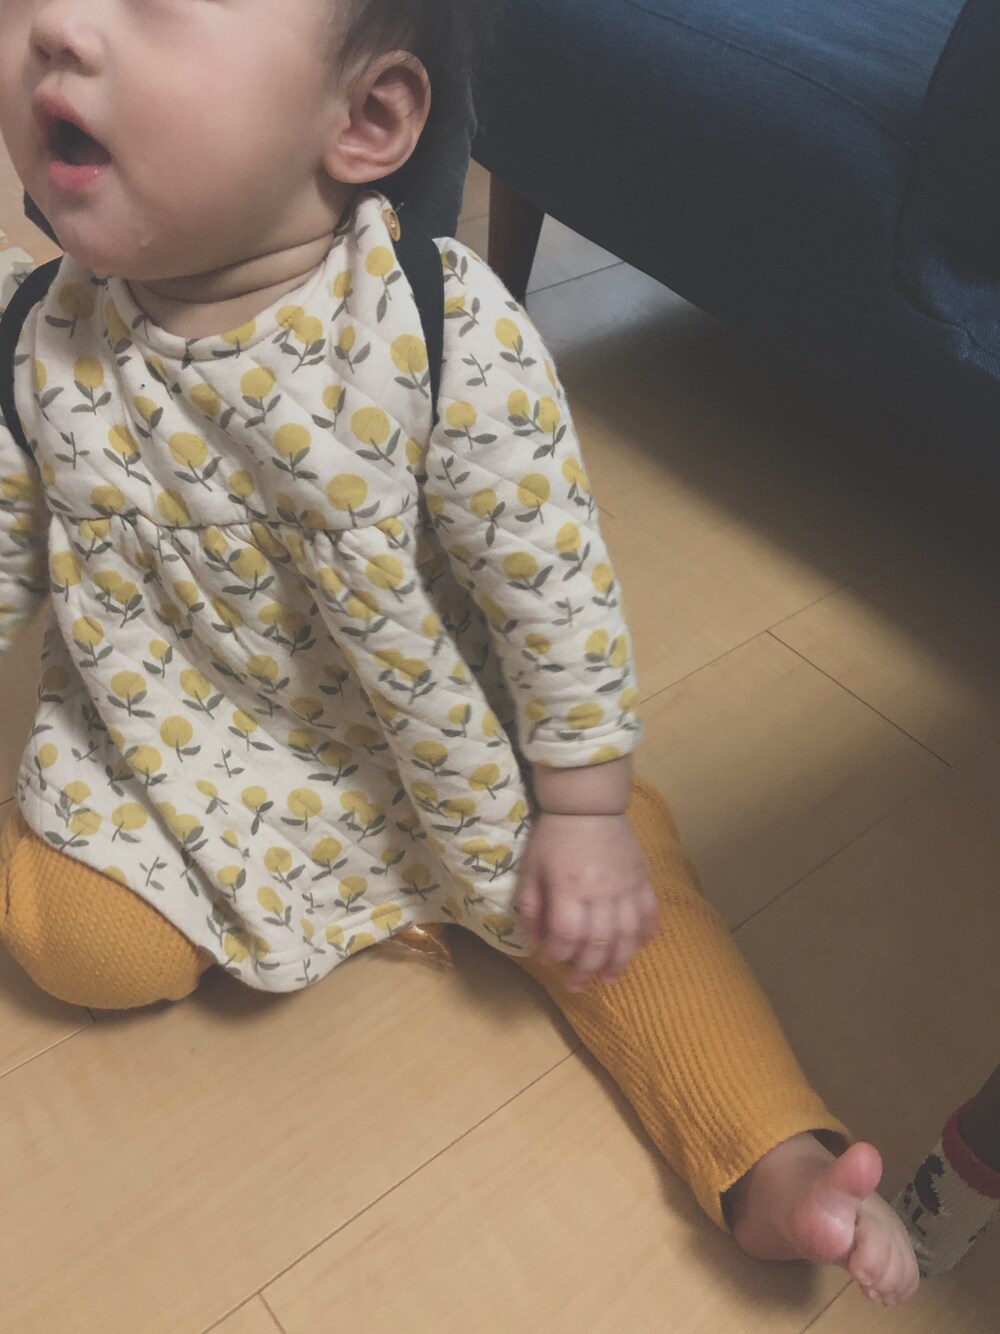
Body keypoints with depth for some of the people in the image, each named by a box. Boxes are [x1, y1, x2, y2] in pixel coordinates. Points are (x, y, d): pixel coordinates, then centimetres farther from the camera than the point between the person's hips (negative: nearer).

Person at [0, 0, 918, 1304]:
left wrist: (585, 814, -12)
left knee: (620, 899, -9)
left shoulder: (445, 332, -28)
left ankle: (775, 1165, 4)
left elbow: (554, 584, -18)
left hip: (450, 748, -1)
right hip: (180, 748, 2)